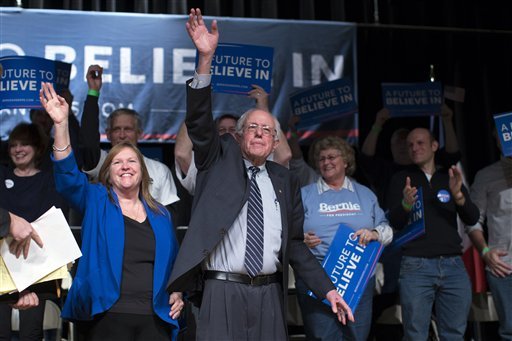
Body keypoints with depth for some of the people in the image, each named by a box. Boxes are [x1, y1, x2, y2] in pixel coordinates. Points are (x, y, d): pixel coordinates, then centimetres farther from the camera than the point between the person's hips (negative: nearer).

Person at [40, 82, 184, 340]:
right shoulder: (96, 201, 8)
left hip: (155, 318, 3)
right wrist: (61, 125, -20)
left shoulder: (160, 214, 16)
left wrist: (178, 292, 2)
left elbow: (173, 261, 21)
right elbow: (67, 176, -9)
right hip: (107, 316, -2)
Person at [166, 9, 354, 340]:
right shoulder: (220, 159, 6)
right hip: (223, 291, -3)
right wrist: (206, 58, -21)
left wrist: (327, 289, 9)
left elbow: (295, 243, 16)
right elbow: (199, 121, -10)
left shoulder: (284, 181, 12)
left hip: (270, 294, 3)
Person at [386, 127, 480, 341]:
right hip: (416, 266, -2)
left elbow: (472, 219, 5)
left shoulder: (451, 179, 14)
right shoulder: (401, 180, 8)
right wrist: (405, 204, -24)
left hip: (453, 266, 3)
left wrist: (458, 195, -14)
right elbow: (394, 223, -2)